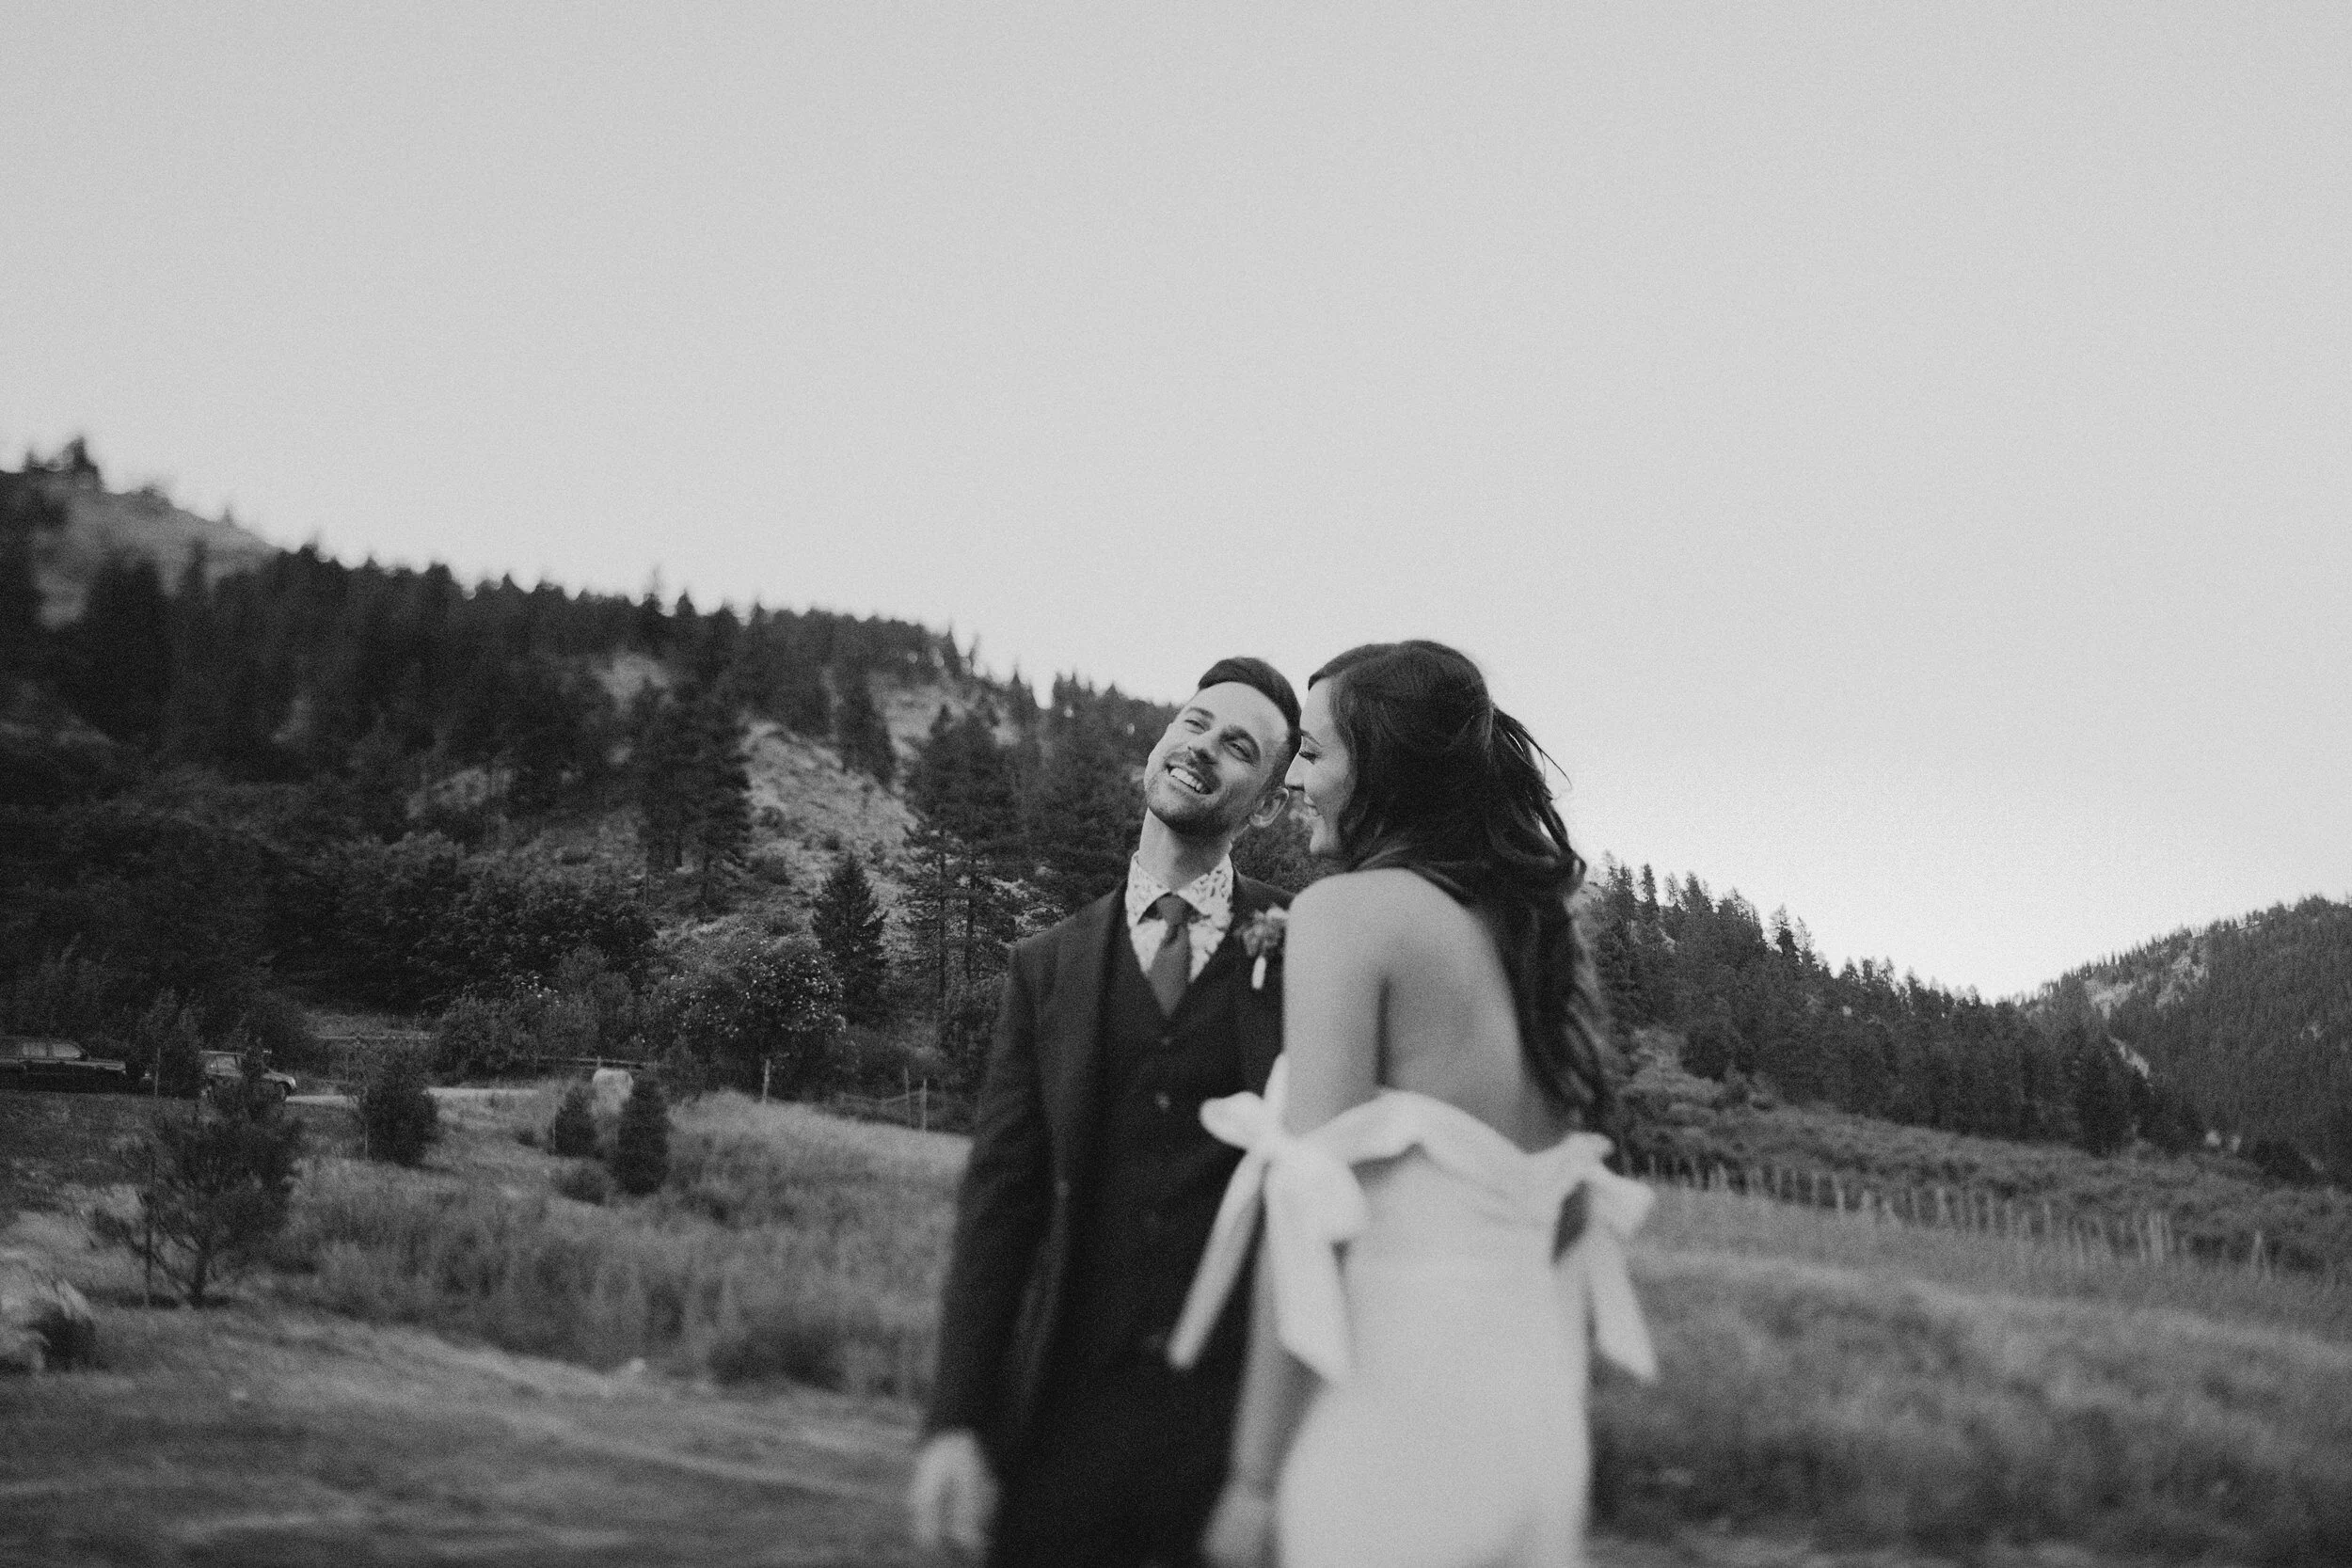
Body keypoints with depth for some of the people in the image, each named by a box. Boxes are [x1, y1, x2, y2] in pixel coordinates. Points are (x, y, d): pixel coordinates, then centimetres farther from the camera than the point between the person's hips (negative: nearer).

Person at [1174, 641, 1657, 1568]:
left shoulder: (1350, 909, -8)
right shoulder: (1544, 933, 12)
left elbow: (1314, 1210, -13)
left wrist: (1254, 1479, -11)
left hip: (1394, 1398, -7)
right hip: (1538, 1413, 7)